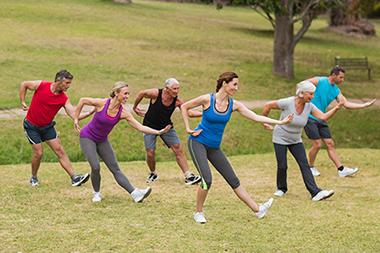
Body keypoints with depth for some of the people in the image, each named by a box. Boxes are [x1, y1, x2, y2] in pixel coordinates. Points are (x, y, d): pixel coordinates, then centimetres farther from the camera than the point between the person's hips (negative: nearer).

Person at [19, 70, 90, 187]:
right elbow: (24, 84, -1)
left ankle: (74, 178, -6)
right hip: (32, 126, -3)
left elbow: (73, 113, -22)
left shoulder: (64, 98, -11)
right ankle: (33, 178, 18)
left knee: (60, 150, -3)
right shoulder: (41, 85, -18)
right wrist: (22, 102, -4)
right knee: (38, 152, -6)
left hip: (47, 126, 3)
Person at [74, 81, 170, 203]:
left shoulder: (123, 112, -12)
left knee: (115, 169, -2)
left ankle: (134, 193, -10)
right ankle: (96, 193, 7)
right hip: (87, 137, -4)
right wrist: (76, 120, -2)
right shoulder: (102, 103, -22)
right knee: (95, 167, -17)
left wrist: (158, 132, -23)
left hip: (102, 140, 4)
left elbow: (140, 127, -13)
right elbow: (82, 100, -7)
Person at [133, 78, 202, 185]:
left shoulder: (177, 101, -16)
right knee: (150, 153, -7)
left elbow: (189, 112, -13)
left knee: (178, 149, -8)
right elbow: (141, 94, -7)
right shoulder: (156, 94, -25)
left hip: (166, 127, 3)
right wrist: (135, 107, 7)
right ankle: (153, 174, 23)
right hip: (150, 126, -3)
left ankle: (188, 176, -7)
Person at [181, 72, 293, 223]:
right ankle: (198, 213, 1)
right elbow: (184, 107, 0)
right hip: (198, 143, -5)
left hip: (214, 148, 5)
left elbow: (256, 117, -3)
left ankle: (258, 210, 10)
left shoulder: (233, 105, -1)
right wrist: (188, 129, -4)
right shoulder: (207, 99, -14)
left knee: (233, 180, 7)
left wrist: (280, 122, -8)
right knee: (207, 180, -20)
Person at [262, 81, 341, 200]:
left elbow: (323, 117, -15)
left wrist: (336, 108, -27)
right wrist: (264, 122, -6)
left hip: (296, 140, 4)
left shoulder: (309, 106, -9)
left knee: (305, 165, -8)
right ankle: (281, 188, 26)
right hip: (280, 139, -4)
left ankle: (315, 192, -16)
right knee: (282, 166, -2)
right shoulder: (287, 103, -24)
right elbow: (267, 106, -16)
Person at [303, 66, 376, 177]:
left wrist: (364, 105, -1)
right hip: (309, 117, -7)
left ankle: (341, 170, 5)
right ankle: (311, 167, 12)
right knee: (317, 144, -10)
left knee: (330, 144, 4)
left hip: (320, 119, 7)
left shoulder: (336, 91, 9)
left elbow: (346, 104, 5)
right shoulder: (319, 81, -11)